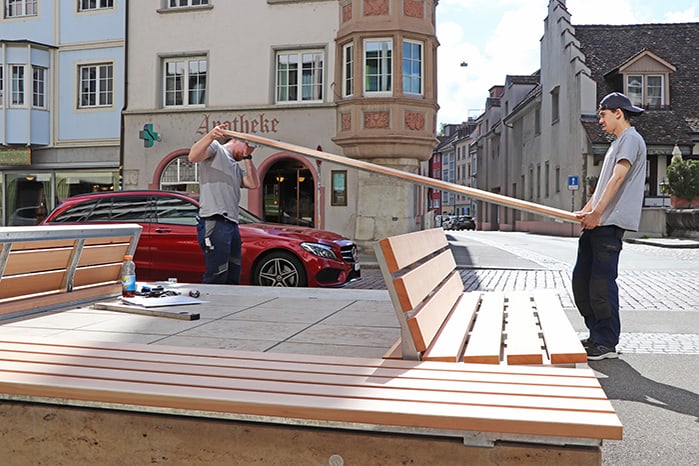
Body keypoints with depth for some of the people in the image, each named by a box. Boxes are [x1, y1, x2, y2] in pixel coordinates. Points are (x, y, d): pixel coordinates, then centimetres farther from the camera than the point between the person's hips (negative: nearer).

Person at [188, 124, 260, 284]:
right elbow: (193, 157, -11)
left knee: (233, 279, 9)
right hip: (214, 223, -9)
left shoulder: (237, 168, 31)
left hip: (232, 224, 9)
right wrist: (211, 136, -24)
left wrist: (247, 157, 14)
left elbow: (253, 184, 16)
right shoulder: (215, 148, 8)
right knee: (217, 278, -13)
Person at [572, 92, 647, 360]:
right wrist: (584, 212, 20)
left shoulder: (631, 139, -5)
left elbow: (617, 179, -16)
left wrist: (597, 213, -21)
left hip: (610, 224, -10)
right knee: (581, 279, 9)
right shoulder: (617, 143, 25)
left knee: (602, 283, -9)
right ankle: (596, 336, 17)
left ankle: (607, 343, -1)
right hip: (595, 224, 10)